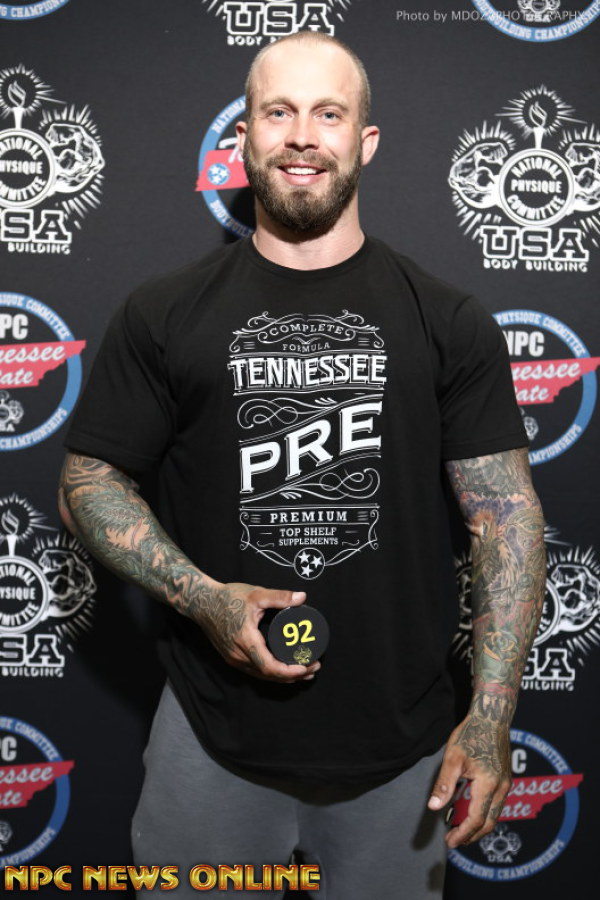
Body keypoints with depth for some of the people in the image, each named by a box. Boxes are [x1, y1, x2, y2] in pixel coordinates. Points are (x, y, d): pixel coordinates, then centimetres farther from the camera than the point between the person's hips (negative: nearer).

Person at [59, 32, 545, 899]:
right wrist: (202, 598, -14)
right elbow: (89, 481, 2)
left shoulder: (449, 323, -1)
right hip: (213, 734, 0)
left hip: (402, 747, 1)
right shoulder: (165, 315, -1)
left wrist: (492, 715, -10)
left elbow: (506, 511, -2)